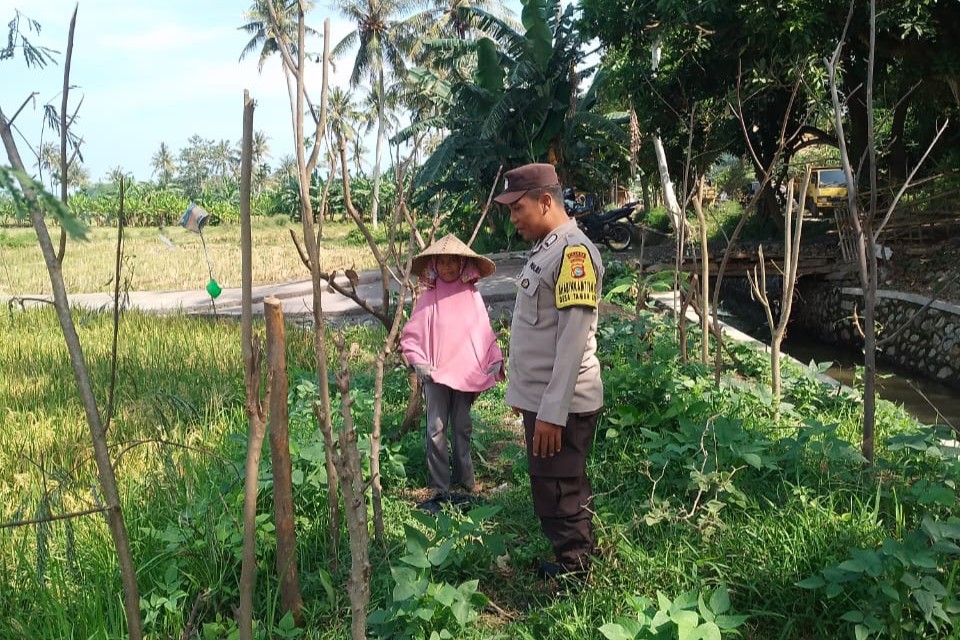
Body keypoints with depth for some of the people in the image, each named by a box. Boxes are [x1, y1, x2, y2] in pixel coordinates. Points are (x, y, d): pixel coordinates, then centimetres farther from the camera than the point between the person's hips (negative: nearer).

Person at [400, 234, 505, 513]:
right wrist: (418, 361, -14)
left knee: (462, 427, 14)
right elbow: (410, 335, -2)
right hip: (436, 373, -2)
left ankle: (464, 477, 28)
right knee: (436, 430, -1)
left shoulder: (472, 294, 2)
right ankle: (440, 488, 6)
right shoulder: (428, 297, -4)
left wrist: (495, 358, -4)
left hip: (466, 371, 2)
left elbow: (485, 332, 7)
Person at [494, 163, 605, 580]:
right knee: (560, 494, 19)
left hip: (561, 406, -9)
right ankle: (574, 566, 32)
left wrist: (552, 412, -23)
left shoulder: (574, 251, -17)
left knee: (559, 500, 0)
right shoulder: (544, 249, 13)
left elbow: (573, 339, -22)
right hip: (541, 399, 9)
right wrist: (523, 393, 20)